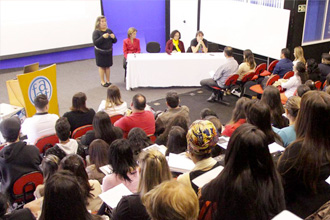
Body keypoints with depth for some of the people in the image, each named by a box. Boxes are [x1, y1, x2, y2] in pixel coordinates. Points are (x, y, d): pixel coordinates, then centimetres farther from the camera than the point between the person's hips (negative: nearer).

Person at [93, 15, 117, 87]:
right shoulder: (96, 32, -11)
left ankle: (108, 81, 23)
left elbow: (114, 41, 7)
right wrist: (103, 37, -31)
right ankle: (102, 82, 17)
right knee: (101, 66, 5)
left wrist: (113, 37, -16)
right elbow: (95, 43, -22)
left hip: (108, 51, 4)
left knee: (108, 66, 10)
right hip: (100, 52, -4)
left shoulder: (109, 31, 2)